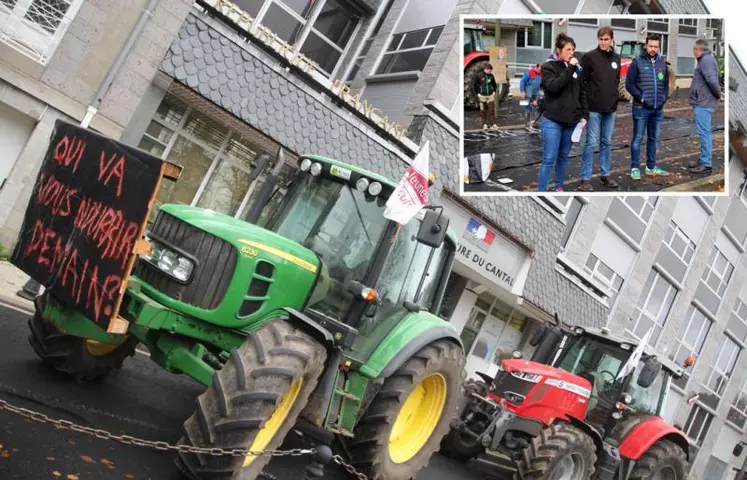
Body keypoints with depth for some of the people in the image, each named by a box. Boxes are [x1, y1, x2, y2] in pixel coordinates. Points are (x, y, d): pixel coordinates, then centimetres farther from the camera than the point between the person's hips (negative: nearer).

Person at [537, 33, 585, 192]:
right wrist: (569, 69, -19)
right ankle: (541, 191, -2)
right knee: (549, 159, -7)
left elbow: (580, 93, 16)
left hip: (571, 120, 5)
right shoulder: (548, 67, -3)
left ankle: (559, 187, 24)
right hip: (553, 121, -5)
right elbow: (553, 86, -20)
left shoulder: (574, 68, 11)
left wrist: (582, 115, 12)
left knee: (564, 156, 13)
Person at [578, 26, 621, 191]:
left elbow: (617, 82, 17)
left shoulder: (616, 58, 9)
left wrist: (616, 102, 13)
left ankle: (605, 175, 21)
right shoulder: (589, 57, -7)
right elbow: (581, 83, -9)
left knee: (607, 142, 11)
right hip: (594, 109, -5)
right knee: (591, 143, -3)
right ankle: (585, 179, 2)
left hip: (611, 109, 5)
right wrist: (584, 107, -14)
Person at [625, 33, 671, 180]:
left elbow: (666, 84, 19)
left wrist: (664, 97, 4)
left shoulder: (662, 63, 11)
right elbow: (629, 83, -7)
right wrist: (641, 97, -13)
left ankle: (651, 167, 22)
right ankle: (635, 168, 4)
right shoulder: (637, 62, -5)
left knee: (654, 139, 12)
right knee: (637, 138, -2)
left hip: (658, 108, 5)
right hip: (641, 108, -5)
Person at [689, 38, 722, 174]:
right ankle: (704, 159, 29)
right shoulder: (705, 60, 17)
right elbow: (711, 81, 21)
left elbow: (712, 80, -26)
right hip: (701, 103, 11)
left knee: (704, 132, -7)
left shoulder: (707, 60, -16)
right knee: (704, 132, 18)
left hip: (703, 103, -11)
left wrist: (718, 94, -13)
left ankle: (706, 164, -4)